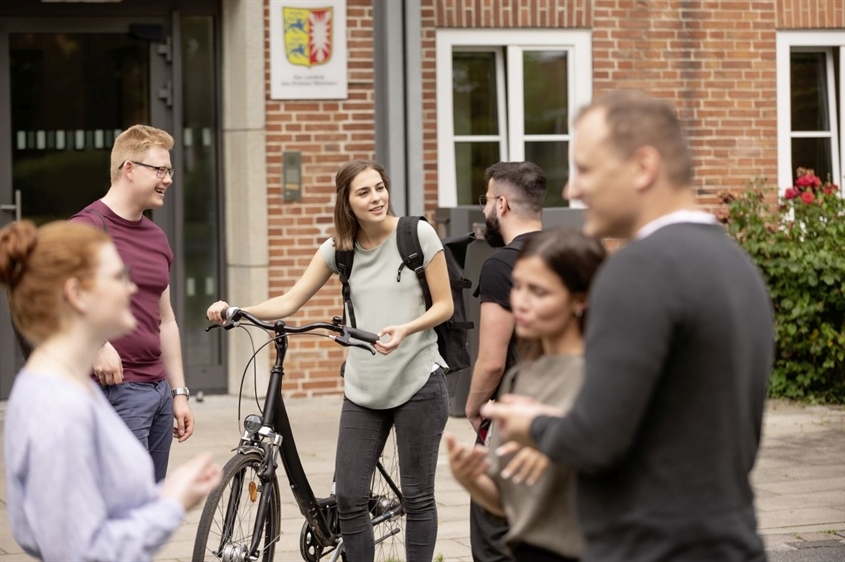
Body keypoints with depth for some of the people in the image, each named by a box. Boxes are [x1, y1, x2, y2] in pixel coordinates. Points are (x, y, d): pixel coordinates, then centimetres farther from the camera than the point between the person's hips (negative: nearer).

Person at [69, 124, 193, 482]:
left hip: (158, 388, 8)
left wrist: (179, 392, 19)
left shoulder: (157, 238, 16)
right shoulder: (89, 227, -9)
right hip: (115, 387, -8)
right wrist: (97, 344, -25)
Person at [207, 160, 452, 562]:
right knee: (349, 498, 0)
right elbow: (290, 301, 0)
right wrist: (235, 311, -16)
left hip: (418, 382, -3)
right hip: (363, 388, 4)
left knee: (417, 496, 3)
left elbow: (444, 304, -3)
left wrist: (405, 329, -22)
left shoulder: (417, 234, -6)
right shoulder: (339, 247, 4)